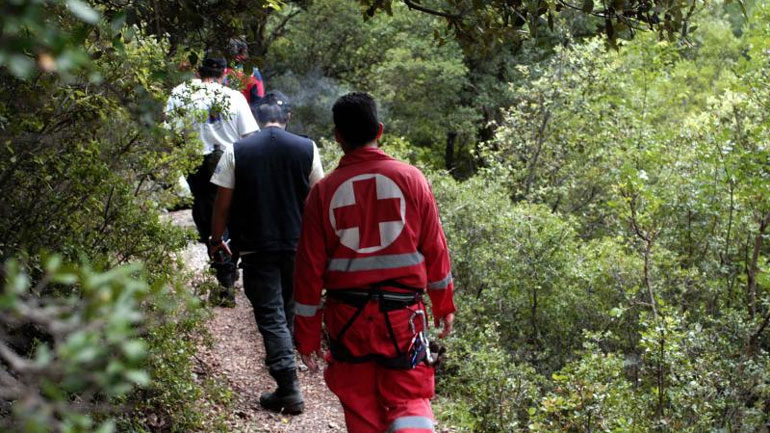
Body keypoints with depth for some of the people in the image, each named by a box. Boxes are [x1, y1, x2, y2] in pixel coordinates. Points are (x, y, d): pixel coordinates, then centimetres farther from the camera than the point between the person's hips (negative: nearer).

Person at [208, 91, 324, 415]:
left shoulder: (237, 152, -5)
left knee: (270, 316, 1)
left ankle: (289, 390, -4)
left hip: (256, 248, -2)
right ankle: (282, 360, 38)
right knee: (289, 310, 21)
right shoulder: (306, 149, -3)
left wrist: (216, 239, 10)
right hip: (297, 245, 2)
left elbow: (223, 203, -4)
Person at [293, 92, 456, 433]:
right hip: (403, 314, 0)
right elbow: (434, 249, 1)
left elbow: (310, 266, -2)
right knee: (409, 399, 10)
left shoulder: (324, 191, -3)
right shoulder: (410, 178, -4)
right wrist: (444, 304, 14)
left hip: (347, 315, 1)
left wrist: (307, 333, 6)